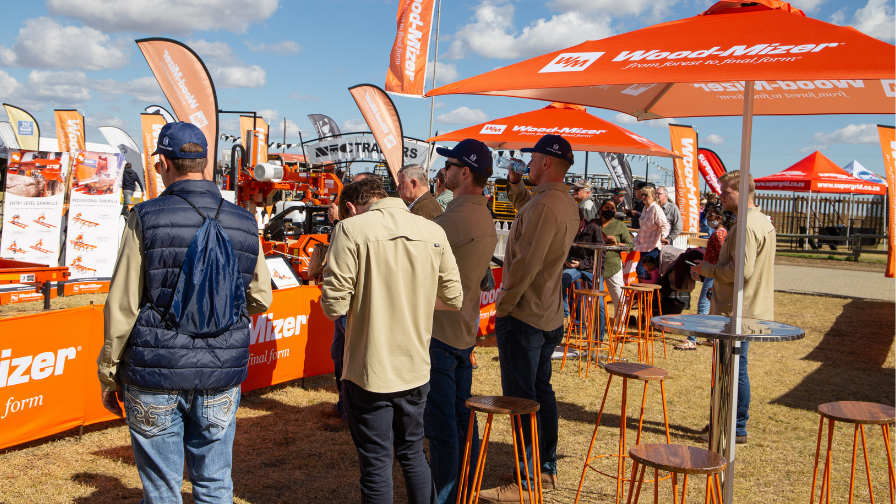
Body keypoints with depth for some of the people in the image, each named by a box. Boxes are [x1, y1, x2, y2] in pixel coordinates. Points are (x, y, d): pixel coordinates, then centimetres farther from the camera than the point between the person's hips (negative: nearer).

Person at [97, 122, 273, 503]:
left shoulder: (147, 218, -9)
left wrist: (108, 373, 2)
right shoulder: (244, 223, 2)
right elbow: (261, 299, 7)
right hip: (220, 376, 3)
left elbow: (122, 305, -8)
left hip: (155, 374, -2)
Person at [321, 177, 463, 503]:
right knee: (413, 455, 22)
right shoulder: (433, 232, 2)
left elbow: (334, 306, -16)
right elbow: (453, 299, 6)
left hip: (369, 374, -4)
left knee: (376, 467, 8)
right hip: (416, 370, 5)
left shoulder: (351, 229, -12)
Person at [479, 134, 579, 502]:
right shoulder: (566, 203, 10)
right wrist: (516, 186, 23)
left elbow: (527, 263, -25)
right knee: (541, 391, 17)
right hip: (549, 316, 10)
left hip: (523, 316, -10)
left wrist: (503, 305, -15)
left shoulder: (545, 203, -21)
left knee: (521, 398, -2)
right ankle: (546, 470, 26)